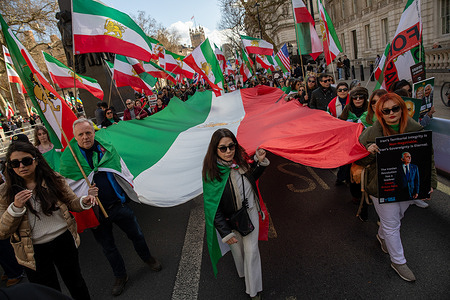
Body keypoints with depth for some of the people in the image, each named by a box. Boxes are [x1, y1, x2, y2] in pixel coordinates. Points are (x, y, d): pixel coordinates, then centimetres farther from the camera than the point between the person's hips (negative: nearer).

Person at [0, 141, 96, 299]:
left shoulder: (54, 179, -6)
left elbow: (71, 202, 6)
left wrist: (83, 202, -17)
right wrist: (16, 208, -25)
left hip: (64, 242, 1)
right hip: (34, 251, 0)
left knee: (76, 283, 19)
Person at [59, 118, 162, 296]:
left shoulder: (107, 148, -2)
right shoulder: (68, 158, -10)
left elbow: (122, 170, 12)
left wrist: (129, 191, 13)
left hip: (118, 205, 2)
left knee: (137, 235, 14)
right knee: (108, 248, 15)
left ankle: (147, 259, 43)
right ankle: (120, 277, 37)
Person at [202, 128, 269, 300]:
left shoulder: (240, 160, -12)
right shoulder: (212, 172, -25)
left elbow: (251, 178, 9)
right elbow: (213, 206, -20)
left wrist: (261, 162, -9)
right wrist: (226, 233, -18)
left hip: (250, 212, 3)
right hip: (231, 219, -3)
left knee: (251, 250, 9)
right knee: (237, 247, 21)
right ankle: (242, 272, 53)